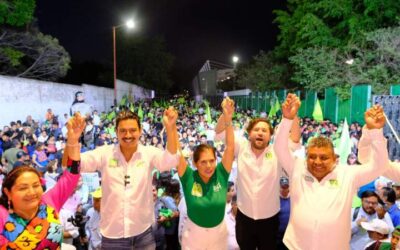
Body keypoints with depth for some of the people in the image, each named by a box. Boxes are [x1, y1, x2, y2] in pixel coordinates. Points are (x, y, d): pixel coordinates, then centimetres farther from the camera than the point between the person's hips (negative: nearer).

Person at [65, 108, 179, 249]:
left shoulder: (149, 153, -8)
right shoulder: (105, 153, -7)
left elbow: (170, 160, -25)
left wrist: (170, 129, -42)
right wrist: (72, 139, -36)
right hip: (112, 233, 0)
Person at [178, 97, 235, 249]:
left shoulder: (221, 175, -16)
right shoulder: (189, 178, -19)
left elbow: (230, 147, -24)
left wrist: (228, 120, -34)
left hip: (219, 233, 1)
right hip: (193, 234, -1)